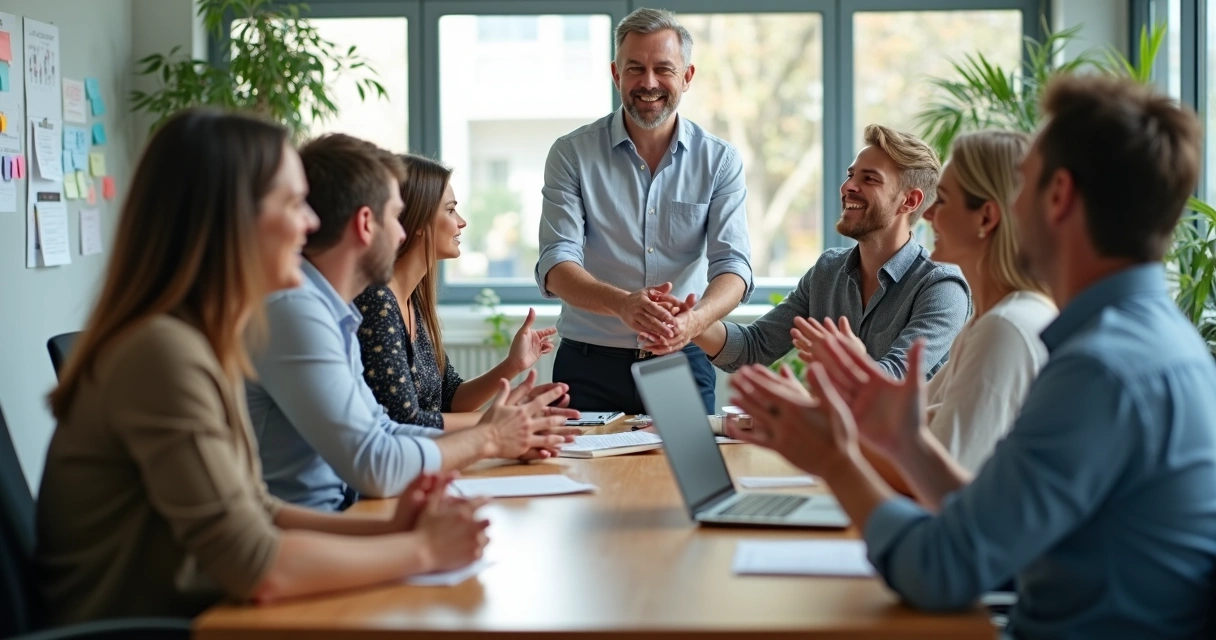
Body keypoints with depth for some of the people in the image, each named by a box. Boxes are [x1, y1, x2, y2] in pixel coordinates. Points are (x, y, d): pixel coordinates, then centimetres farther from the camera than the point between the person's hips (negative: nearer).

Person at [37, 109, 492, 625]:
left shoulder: (206, 343, 6)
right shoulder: (164, 352, -21)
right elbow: (258, 568, -22)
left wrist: (388, 529, -2)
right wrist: (421, 549, -12)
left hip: (191, 614, 8)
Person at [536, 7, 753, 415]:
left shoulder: (720, 162, 1)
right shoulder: (571, 154, -3)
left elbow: (732, 264, -9)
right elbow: (556, 265, -11)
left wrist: (695, 320, -32)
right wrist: (622, 303, -32)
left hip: (684, 364, 1)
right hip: (590, 366, -1)